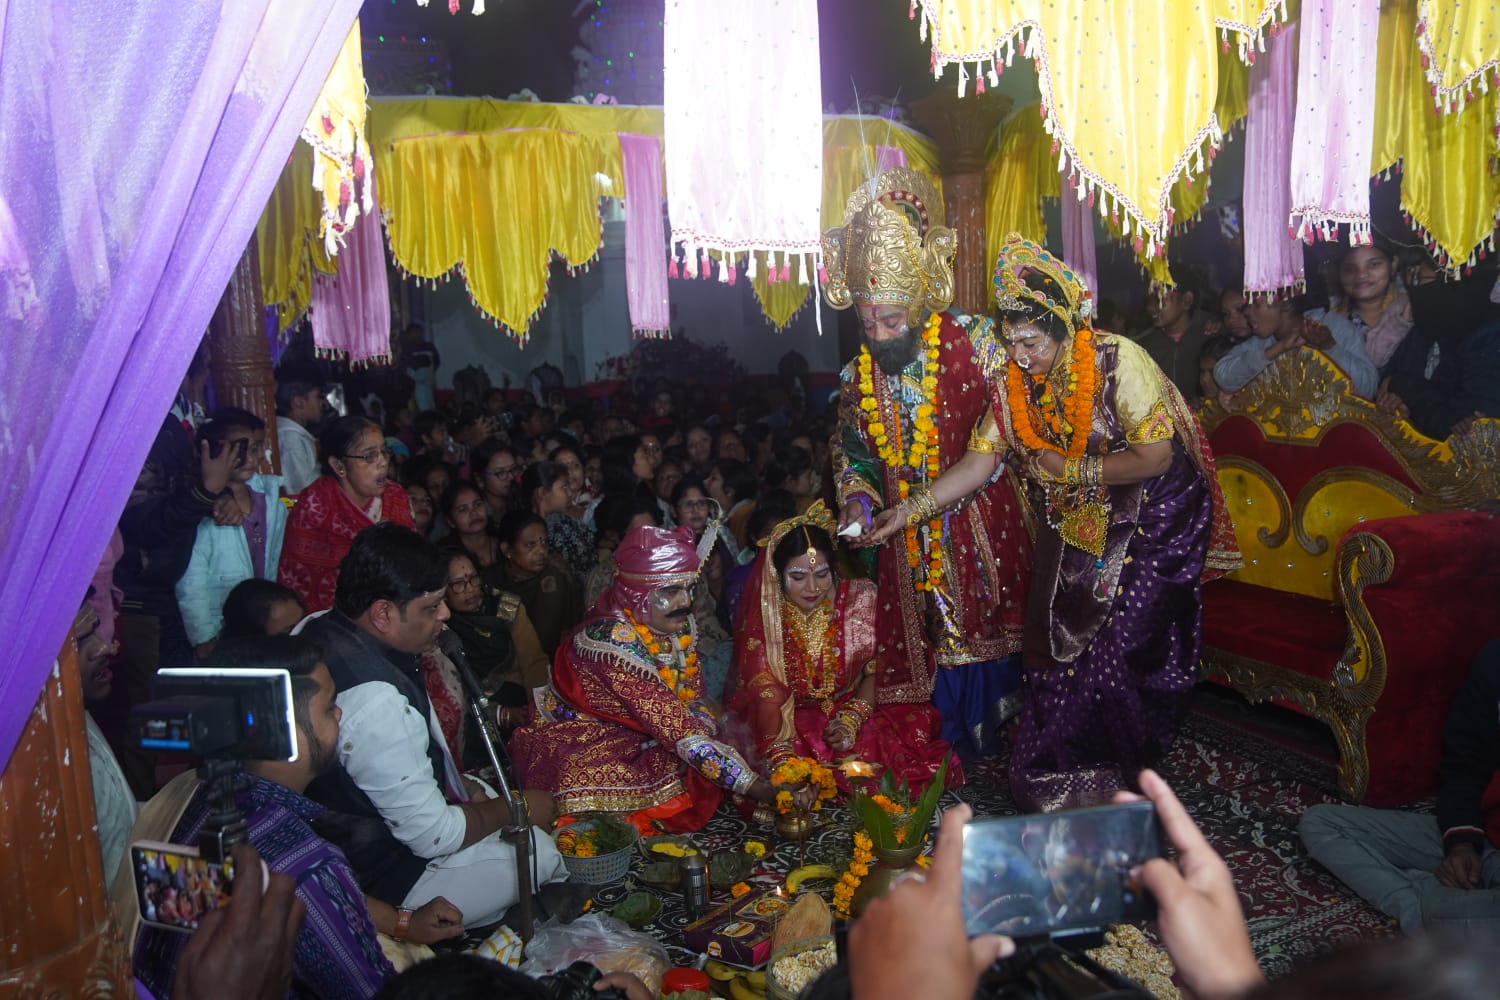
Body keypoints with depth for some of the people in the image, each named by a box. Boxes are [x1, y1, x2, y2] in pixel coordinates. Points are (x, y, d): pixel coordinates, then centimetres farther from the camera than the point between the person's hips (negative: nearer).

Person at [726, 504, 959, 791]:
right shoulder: (764, 617, -12)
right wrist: (781, 757, -33)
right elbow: (766, 693, -19)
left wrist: (851, 721, -19)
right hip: (793, 719, -2)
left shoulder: (859, 599, -7)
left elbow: (875, 670, -2)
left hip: (855, 706, 3)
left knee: (918, 722, -21)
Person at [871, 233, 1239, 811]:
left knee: (1121, 651, -5)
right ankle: (1051, 770, 28)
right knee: (1057, 643, 8)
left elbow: (1155, 458, -23)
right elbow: (978, 463, -9)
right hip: (1074, 525, 5)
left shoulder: (1117, 362, -24)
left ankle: (1118, 773, 19)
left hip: (1152, 521, -5)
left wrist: (1072, 470, -18)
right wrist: (910, 510, -18)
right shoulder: (1012, 380, -8)